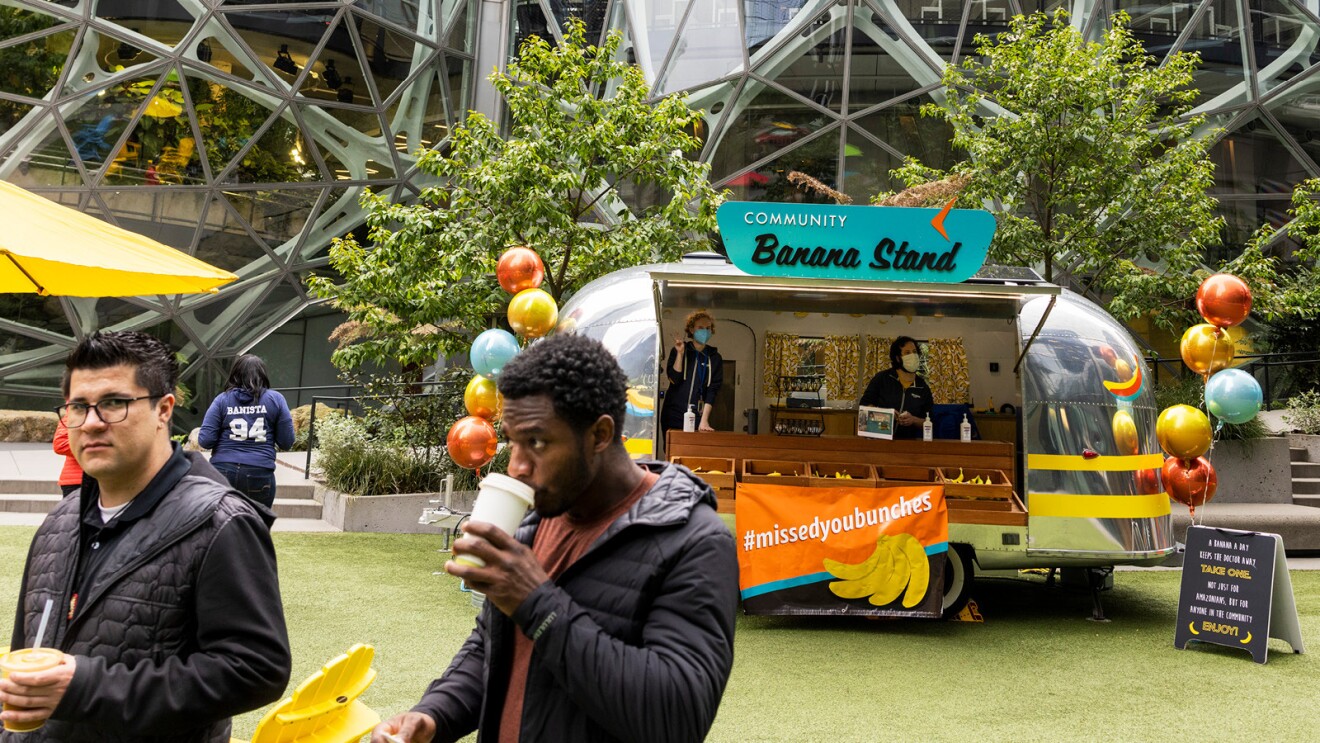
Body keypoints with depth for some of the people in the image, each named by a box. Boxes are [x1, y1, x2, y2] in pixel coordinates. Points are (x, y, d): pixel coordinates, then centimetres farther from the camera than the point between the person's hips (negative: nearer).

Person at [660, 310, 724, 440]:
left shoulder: (715, 357, 5)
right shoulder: (678, 350, 4)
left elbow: (713, 390, -3)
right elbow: (674, 379, -8)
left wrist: (704, 420, -12)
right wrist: (680, 353, -14)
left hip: (697, 417, 1)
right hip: (674, 415, -1)